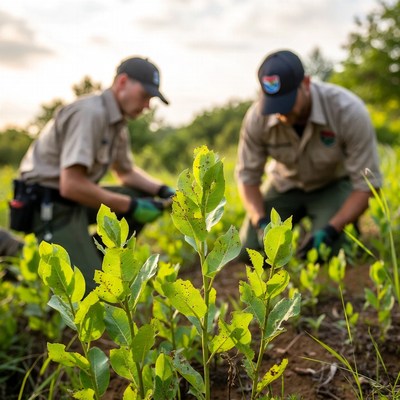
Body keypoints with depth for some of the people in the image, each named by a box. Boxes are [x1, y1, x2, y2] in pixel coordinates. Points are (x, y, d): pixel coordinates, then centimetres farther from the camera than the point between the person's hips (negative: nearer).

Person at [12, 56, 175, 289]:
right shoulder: (90, 113, -22)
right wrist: (131, 206, -21)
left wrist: (164, 191, 3)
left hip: (76, 200, 10)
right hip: (50, 205, -10)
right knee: (96, 289, -16)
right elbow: (71, 185, -29)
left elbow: (127, 172, 22)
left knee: (146, 200, 4)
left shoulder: (117, 122, 9)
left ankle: (88, 259, 5)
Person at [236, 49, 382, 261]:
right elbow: (247, 175, -12)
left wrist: (330, 230, -36)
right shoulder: (257, 117, -25)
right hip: (285, 183, 3)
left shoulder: (349, 111, -32)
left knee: (322, 254, -26)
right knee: (248, 252, -7)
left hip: (334, 183, -2)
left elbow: (366, 183, -25)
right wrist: (261, 223, -28)